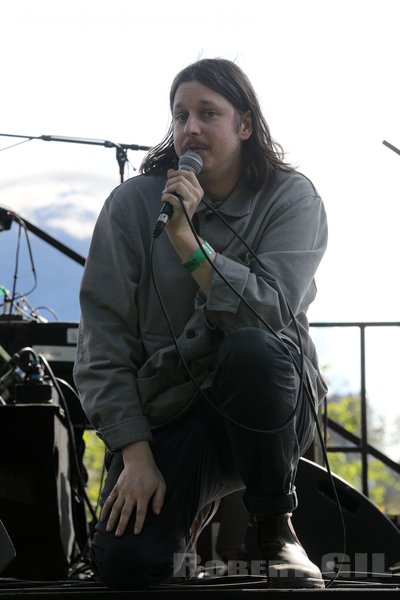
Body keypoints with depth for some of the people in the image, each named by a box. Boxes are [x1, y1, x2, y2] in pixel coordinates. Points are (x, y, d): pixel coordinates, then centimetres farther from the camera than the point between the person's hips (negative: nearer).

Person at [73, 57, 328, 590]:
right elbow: (103, 338, -6)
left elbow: (269, 313, -21)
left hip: (266, 405, -1)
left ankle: (275, 527, -13)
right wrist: (135, 456, -14)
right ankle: (192, 509, 17)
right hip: (168, 413, 1)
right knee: (123, 563, -23)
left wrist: (187, 239, -27)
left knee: (253, 350, -38)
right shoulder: (132, 205, -3)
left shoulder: (292, 199, -4)